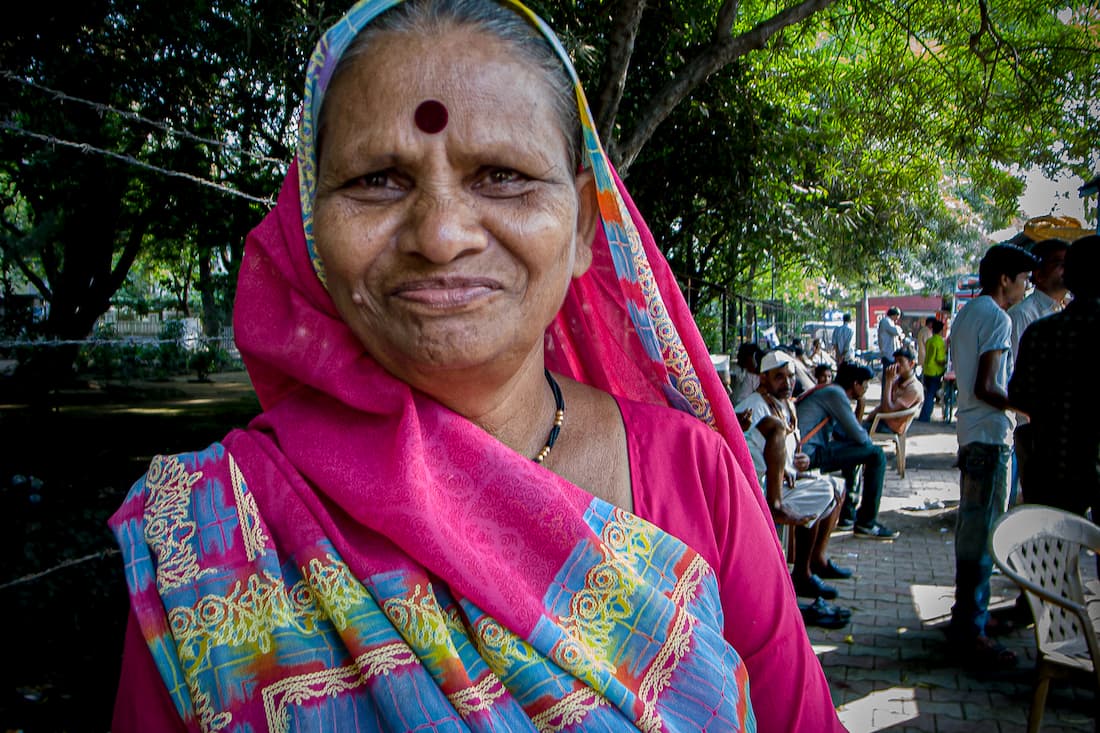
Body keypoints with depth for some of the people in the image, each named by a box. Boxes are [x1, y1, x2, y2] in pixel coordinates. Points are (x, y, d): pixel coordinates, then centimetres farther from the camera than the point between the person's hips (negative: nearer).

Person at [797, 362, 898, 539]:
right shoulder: (835, 394, -9)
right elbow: (859, 436, -12)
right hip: (810, 454, -11)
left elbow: (842, 433, 27)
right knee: (877, 456, -8)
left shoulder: (827, 392, 22)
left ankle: (846, 514, 34)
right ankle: (866, 523, -2)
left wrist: (866, 443, 14)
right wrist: (871, 445, 10)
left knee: (852, 450, 34)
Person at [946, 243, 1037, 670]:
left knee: (970, 527, 17)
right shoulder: (997, 318, -13)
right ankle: (971, 631, 0)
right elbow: (985, 387, -20)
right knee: (982, 534, -6)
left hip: (970, 434, 10)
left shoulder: (965, 315, 16)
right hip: (990, 437, -10)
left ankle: (966, 615, 27)